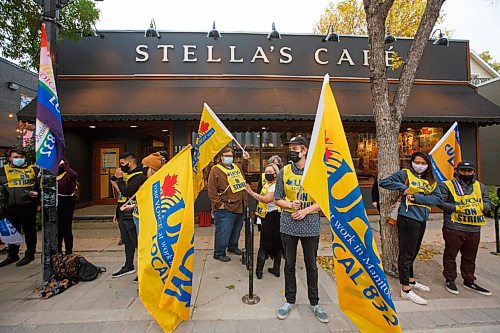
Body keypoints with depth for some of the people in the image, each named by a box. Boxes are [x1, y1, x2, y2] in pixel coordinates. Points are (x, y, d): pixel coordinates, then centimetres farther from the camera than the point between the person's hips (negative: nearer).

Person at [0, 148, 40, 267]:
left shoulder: (33, 169, 7)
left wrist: (37, 192, -5)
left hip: (29, 205, -2)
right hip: (12, 206, 2)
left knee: (29, 231, 6)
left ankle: (30, 254, 18)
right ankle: (13, 255, 29)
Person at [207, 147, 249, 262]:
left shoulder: (235, 167, 11)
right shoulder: (216, 170, -12)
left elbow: (243, 171, 36)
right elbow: (211, 190, -16)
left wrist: (245, 160, 23)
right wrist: (219, 203, -18)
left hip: (239, 207, 8)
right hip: (225, 209, -8)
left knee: (236, 230, 22)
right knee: (223, 232, 2)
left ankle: (232, 247, 43)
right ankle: (219, 253, 20)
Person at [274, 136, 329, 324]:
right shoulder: (284, 171, 0)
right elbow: (277, 199, 4)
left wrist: (306, 210, -14)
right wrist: (290, 205, -15)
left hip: (310, 225, -1)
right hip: (288, 224, 2)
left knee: (311, 266, 13)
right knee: (289, 264, 14)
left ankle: (314, 303, 35)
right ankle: (290, 301, 35)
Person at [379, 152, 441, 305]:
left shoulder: (431, 180, 13)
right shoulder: (405, 174, -3)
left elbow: (438, 198, 0)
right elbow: (383, 182, -9)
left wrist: (417, 197, -14)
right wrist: (403, 188, -16)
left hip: (422, 219, 7)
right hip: (408, 218, -7)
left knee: (413, 252, 20)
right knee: (406, 253, -2)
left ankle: (411, 281, 37)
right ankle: (406, 290, 6)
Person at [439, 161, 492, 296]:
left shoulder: (480, 187, 15)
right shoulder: (446, 185, -3)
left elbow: (487, 203, 11)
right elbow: (440, 202, -10)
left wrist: (481, 207, -9)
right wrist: (457, 208, -19)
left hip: (474, 229, 5)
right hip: (453, 228, -5)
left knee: (470, 257, 17)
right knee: (450, 255, 6)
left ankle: (469, 281, 32)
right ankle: (450, 280, 20)